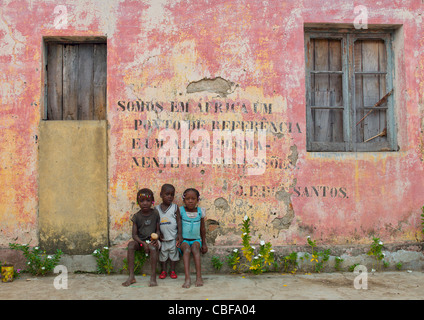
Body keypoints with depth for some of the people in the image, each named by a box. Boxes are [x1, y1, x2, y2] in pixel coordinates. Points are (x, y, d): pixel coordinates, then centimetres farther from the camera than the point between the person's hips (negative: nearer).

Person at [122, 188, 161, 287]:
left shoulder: (155, 213, 0)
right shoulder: (137, 216, 0)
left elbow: (158, 230, 3)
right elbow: (134, 234, -3)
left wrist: (155, 238, -20)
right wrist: (143, 243, -21)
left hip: (152, 240, -1)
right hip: (140, 241, 2)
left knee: (153, 247, -36)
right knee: (131, 245, -30)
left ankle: (153, 277, -30)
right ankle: (131, 276, -29)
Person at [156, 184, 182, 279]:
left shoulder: (175, 207, -3)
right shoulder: (157, 208, 1)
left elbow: (179, 221, -4)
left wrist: (179, 234, -10)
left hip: (173, 236, -1)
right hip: (162, 237, 1)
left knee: (173, 252, 8)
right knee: (163, 253, 10)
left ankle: (172, 270, 19)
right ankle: (163, 271, 21)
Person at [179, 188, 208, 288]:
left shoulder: (200, 211, 5)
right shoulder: (181, 210, -1)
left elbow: (202, 229, 14)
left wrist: (204, 243, 13)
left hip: (196, 240, 1)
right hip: (184, 240, -1)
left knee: (195, 247, -31)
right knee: (186, 248, -33)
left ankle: (199, 276, -37)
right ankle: (187, 278, -43)